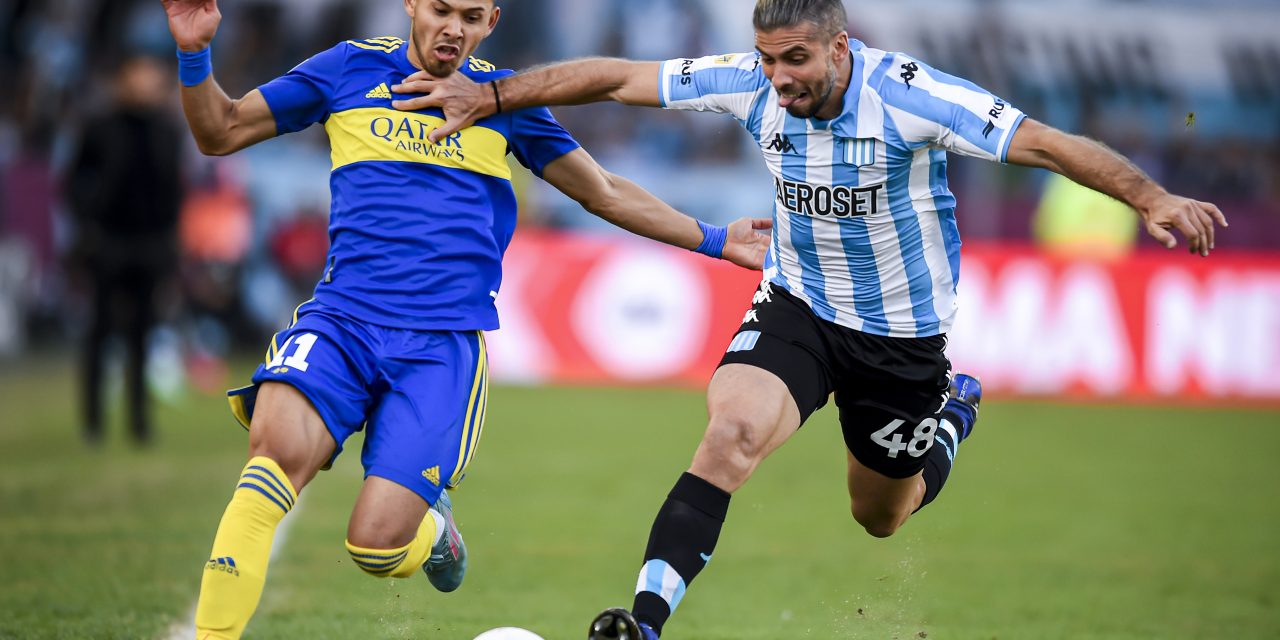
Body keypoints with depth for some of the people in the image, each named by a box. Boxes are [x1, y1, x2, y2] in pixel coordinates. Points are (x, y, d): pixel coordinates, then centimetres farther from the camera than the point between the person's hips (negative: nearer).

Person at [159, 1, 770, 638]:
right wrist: (195, 54, -6)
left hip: (444, 343, 0)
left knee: (377, 546, -17)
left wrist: (712, 240, 20)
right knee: (278, 445, -32)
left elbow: (605, 193, 21)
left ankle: (431, 526, 20)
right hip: (341, 316, 0)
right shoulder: (348, 70, 9)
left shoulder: (502, 97, 11)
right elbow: (220, 132, 12)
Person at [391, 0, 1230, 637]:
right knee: (733, 432, -28)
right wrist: (489, 95, -16)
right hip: (798, 306, 2)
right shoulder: (748, 84, -16)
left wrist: (1153, 199, -38)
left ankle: (955, 407, 50)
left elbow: (1048, 144, -27)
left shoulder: (908, 94, -27)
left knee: (881, 518, 18)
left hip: (902, 331, -2)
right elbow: (616, 77, -11)